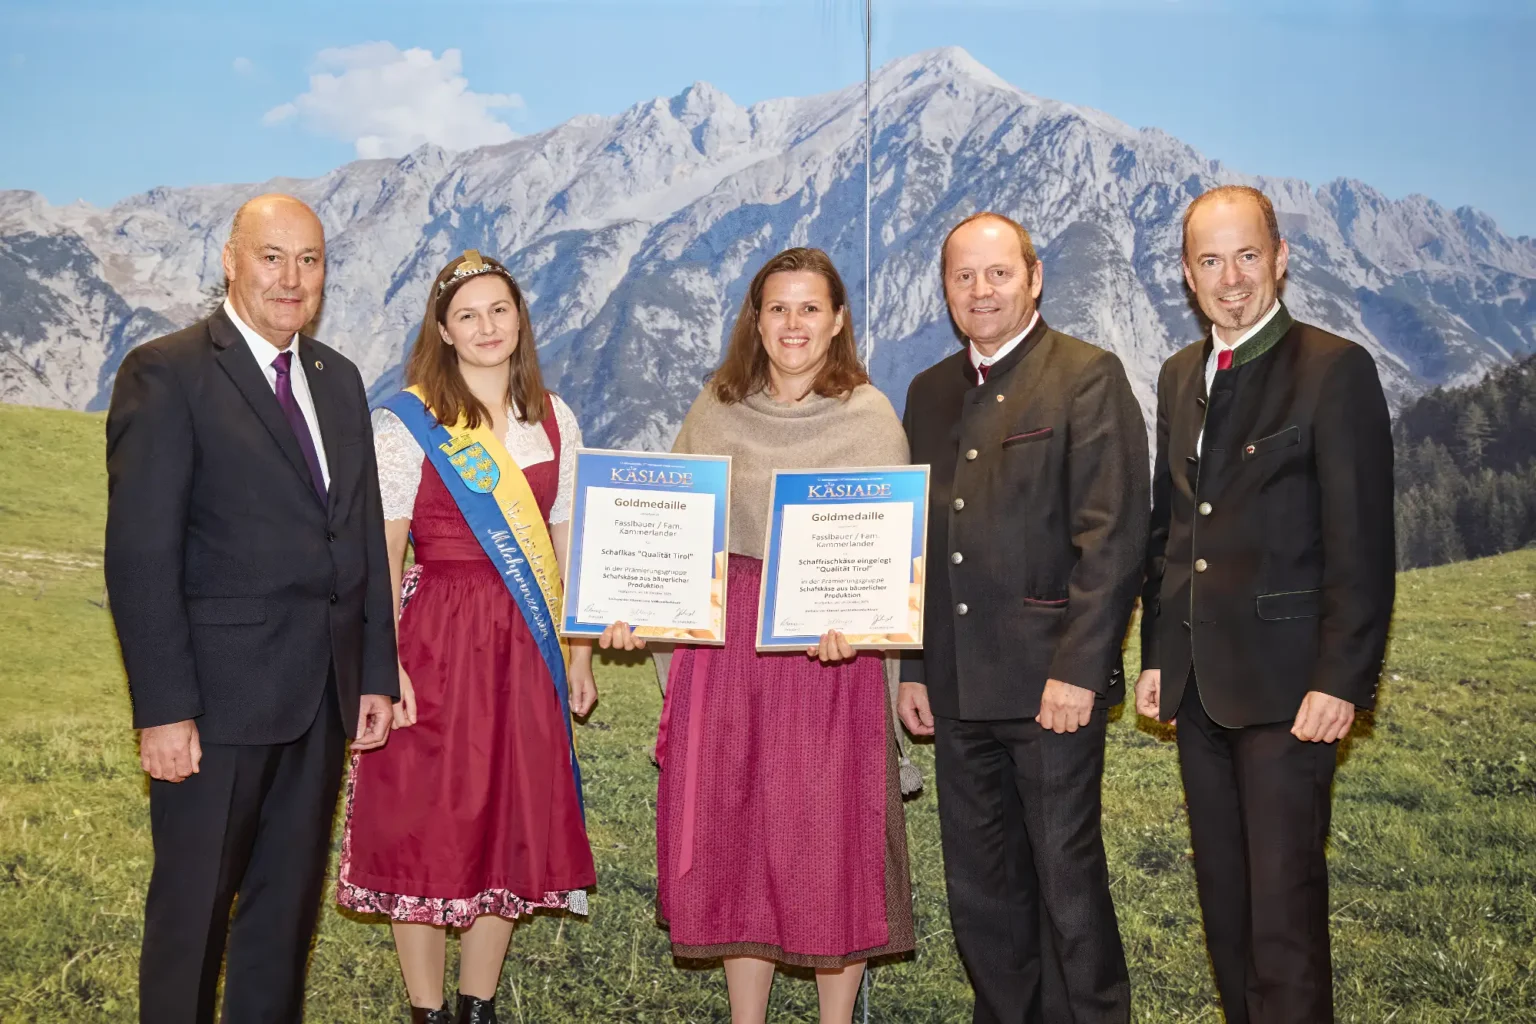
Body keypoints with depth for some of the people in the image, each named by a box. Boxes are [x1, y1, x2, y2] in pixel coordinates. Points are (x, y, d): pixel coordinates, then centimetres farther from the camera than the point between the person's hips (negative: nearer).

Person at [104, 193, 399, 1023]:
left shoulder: (339, 379, 13)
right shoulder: (166, 374, -8)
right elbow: (140, 556, -12)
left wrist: (377, 674, 9)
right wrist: (163, 710, -16)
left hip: (325, 699, 6)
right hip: (219, 698, -6)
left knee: (289, 900, 16)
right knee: (193, 906, 7)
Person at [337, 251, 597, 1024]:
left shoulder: (553, 420, 8)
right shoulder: (406, 423, -5)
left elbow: (567, 544, 11)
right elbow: (381, 553, -9)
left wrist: (578, 654, 10)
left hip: (525, 644, 4)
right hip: (437, 640, -4)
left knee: (511, 823, 11)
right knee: (425, 825, 3)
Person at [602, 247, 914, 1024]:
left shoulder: (869, 416, -1)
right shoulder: (714, 411, 8)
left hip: (829, 649, -3)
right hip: (724, 642, 3)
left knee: (831, 842, 3)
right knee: (731, 841, 9)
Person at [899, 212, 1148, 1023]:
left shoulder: (1088, 377, -4)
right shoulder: (929, 393, 15)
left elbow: (1111, 536, -11)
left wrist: (1078, 669, -16)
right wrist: (913, 668, 12)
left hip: (1050, 681, -6)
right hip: (958, 686, 6)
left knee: (1068, 879, 2)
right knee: (979, 893, 12)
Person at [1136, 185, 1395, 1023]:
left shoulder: (1334, 370, -7)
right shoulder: (1179, 376, 13)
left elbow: (1362, 545, -11)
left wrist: (1340, 680, -16)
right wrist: (1157, 654, 12)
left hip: (1286, 685, -6)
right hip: (1199, 682, 7)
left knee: (1285, 902, -4)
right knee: (1224, 901, 14)